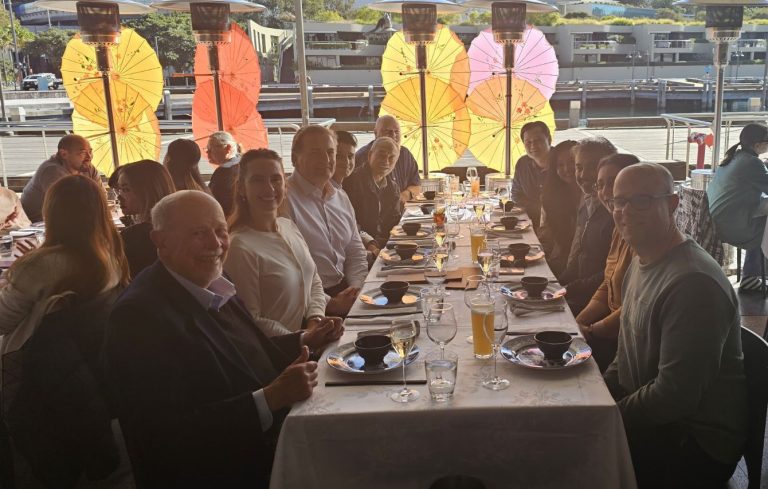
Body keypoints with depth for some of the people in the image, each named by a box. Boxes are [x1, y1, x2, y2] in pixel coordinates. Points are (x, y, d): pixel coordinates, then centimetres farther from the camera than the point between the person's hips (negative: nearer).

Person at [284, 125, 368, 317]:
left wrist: (356, 287, -1)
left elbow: (356, 254, 18)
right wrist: (329, 304, -18)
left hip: (344, 289, 8)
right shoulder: (284, 200, -11)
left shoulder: (341, 198, 15)